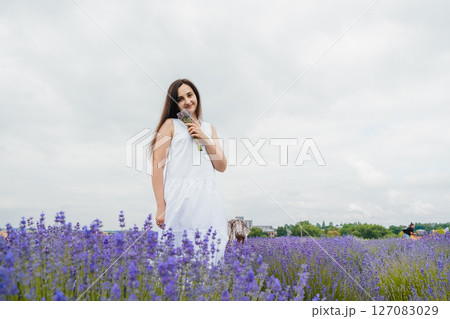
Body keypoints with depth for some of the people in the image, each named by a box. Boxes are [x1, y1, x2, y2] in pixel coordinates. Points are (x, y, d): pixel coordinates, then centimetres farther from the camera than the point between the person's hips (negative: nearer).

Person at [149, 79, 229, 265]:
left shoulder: (208, 128, 22)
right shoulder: (170, 125, 8)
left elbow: (222, 167, 15)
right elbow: (157, 168, 0)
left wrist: (205, 139, 3)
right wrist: (161, 207, -8)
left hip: (209, 198, 4)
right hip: (181, 197, -4)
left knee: (214, 255, -2)